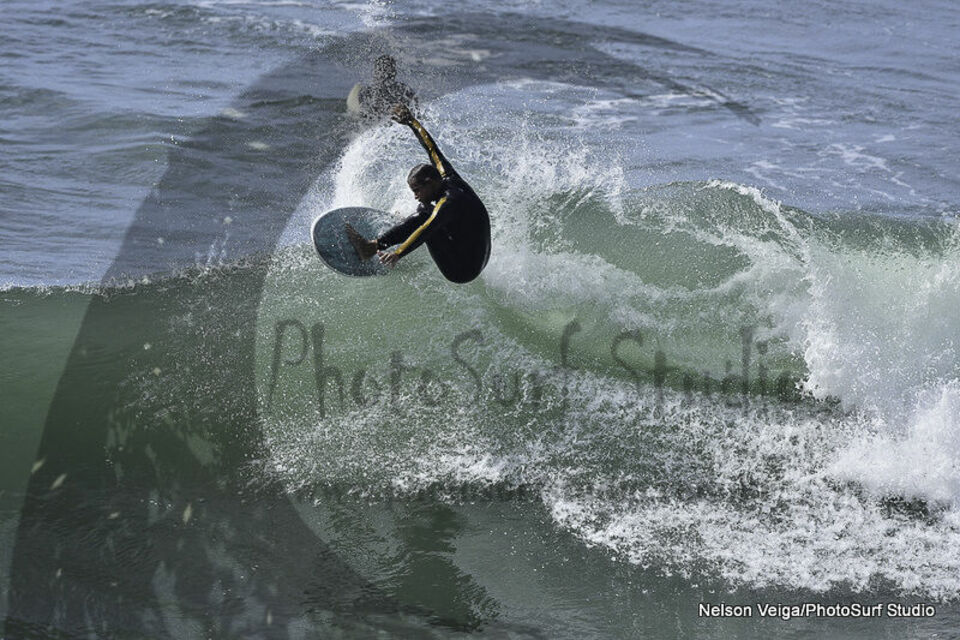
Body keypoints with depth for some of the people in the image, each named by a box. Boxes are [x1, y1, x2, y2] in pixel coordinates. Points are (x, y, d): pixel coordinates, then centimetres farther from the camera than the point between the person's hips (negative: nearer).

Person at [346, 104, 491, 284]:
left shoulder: (449, 202, -23)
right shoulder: (449, 179, 2)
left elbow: (428, 229, -37)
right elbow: (432, 150, 15)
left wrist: (398, 253, -46)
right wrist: (411, 122, 24)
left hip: (462, 271, -10)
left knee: (424, 214, -17)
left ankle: (373, 247, -17)